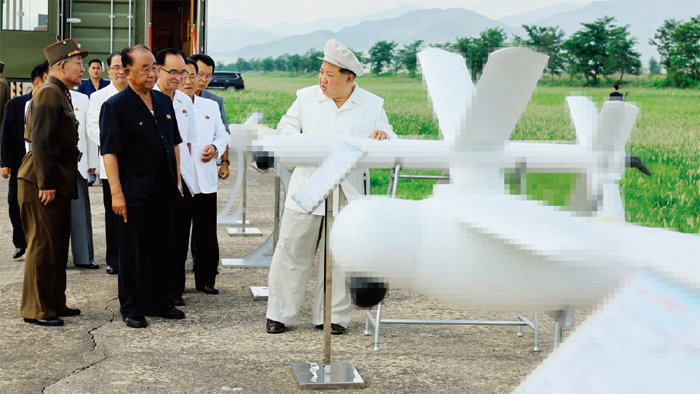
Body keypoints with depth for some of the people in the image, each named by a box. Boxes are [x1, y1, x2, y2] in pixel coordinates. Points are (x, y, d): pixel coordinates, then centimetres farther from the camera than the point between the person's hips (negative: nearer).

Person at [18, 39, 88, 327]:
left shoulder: (60, 94, 17)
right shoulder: (49, 93, -15)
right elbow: (40, 141, -21)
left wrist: (55, 182, 19)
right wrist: (45, 183, -23)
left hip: (57, 182, 10)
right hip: (44, 182, -10)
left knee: (58, 246, 15)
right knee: (43, 246, -4)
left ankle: (55, 303, 24)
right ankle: (36, 310, 3)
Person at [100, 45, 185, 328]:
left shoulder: (164, 102, 13)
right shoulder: (115, 106, -8)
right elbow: (109, 151, -12)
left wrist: (177, 180, 15)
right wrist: (116, 192, -17)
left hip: (163, 191, 6)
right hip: (135, 194, -6)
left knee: (162, 249, 13)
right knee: (133, 252, 1)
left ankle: (159, 302, 25)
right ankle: (132, 308, 10)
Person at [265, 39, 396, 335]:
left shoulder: (372, 105, 6)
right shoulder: (306, 97, 8)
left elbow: (389, 143, 10)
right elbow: (286, 125, 16)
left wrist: (384, 136, -15)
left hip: (347, 194, 0)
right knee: (292, 251, 2)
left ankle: (333, 316, 17)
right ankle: (279, 314, 13)